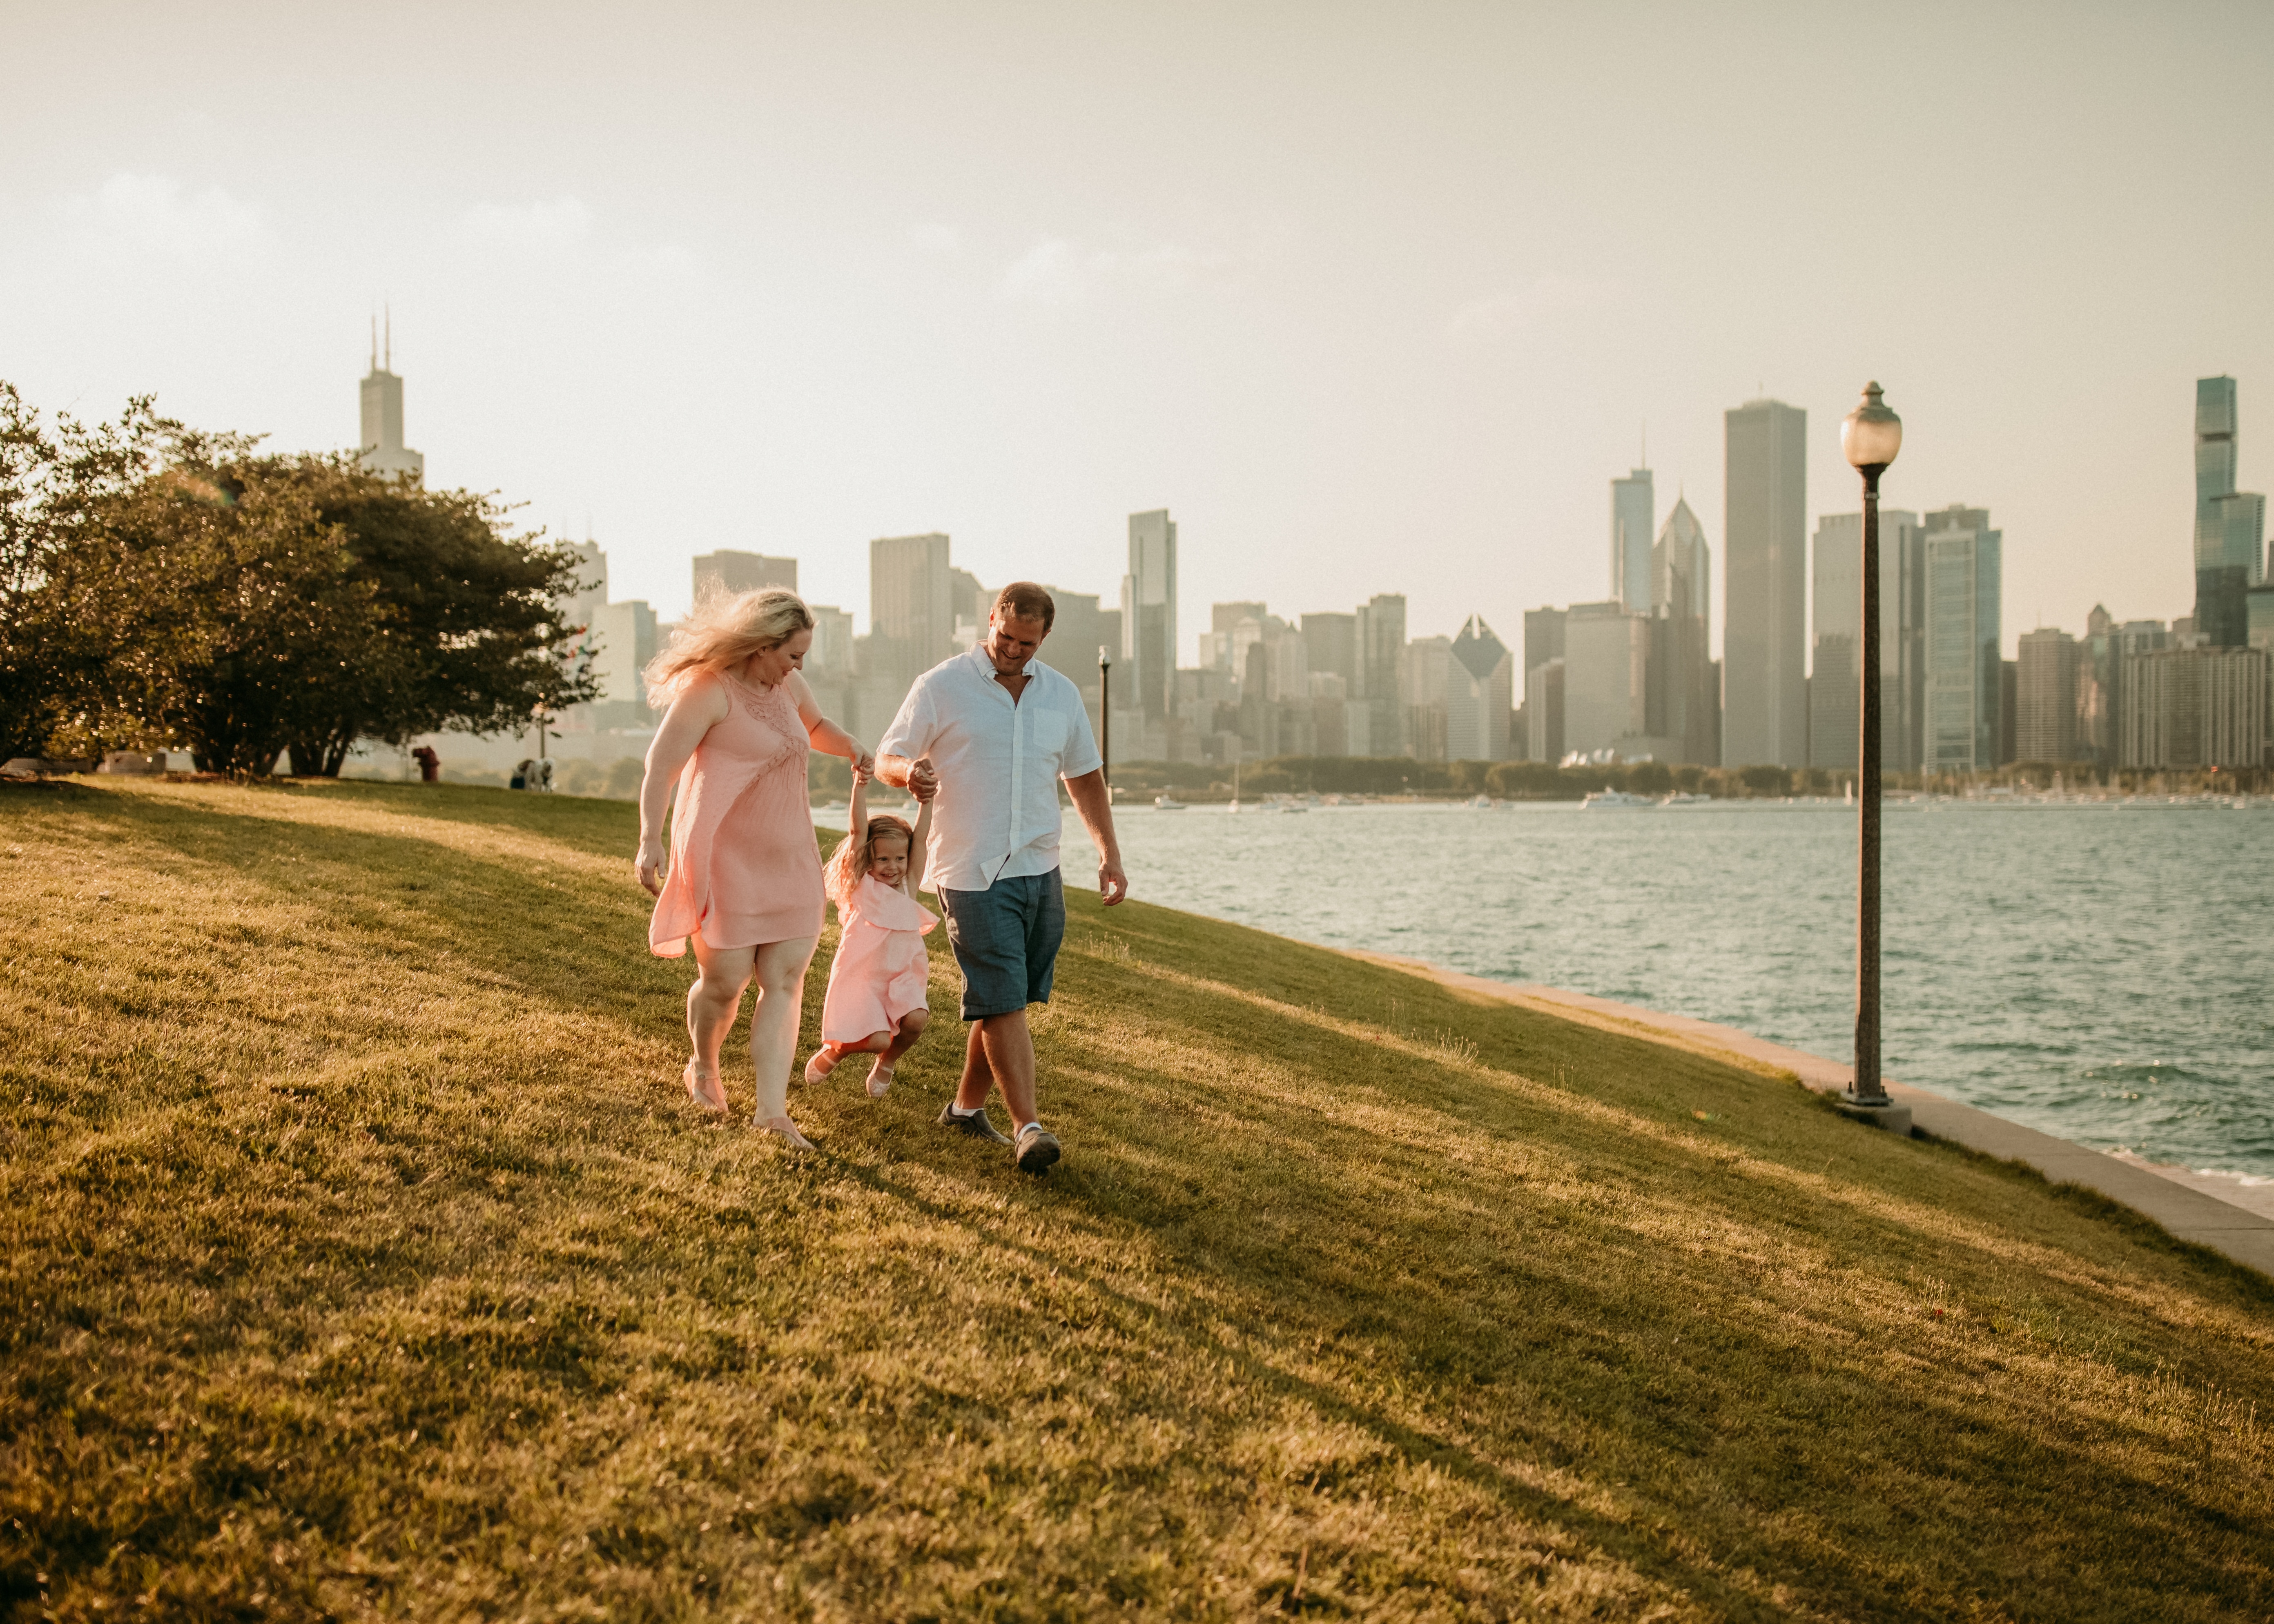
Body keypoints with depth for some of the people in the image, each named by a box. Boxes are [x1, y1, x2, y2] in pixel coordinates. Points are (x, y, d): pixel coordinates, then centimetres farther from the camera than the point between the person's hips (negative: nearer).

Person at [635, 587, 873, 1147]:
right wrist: (650, 840, -29)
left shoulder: (786, 684, 9)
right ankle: (703, 1068, 30)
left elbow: (816, 725, 29)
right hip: (724, 858, -7)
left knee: (785, 980, -3)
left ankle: (772, 1109, -5)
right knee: (726, 978, -1)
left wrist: (852, 748, 7)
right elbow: (661, 764, -19)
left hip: (787, 857, 7)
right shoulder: (709, 690, -15)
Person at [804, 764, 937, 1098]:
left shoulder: (908, 886, 9)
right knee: (876, 1040, -18)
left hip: (901, 976, 4)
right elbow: (859, 831, -10)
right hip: (862, 976, -4)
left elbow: (921, 839, 4)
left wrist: (926, 801, -4)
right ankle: (835, 1050, 18)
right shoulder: (861, 886, -1)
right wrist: (860, 787, -17)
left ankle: (886, 1064, 9)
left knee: (916, 1020, -23)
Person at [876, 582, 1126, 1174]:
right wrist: (909, 771, -24)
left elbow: (1085, 776, 21)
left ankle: (967, 1107, 26)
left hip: (1041, 871, 5)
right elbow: (886, 757, 1)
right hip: (974, 874, -5)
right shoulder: (941, 688, -2)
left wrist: (1110, 854, 14)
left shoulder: (1061, 695, 12)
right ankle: (1028, 1127, -9)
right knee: (1003, 1002, -10)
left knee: (1006, 1001, 10)